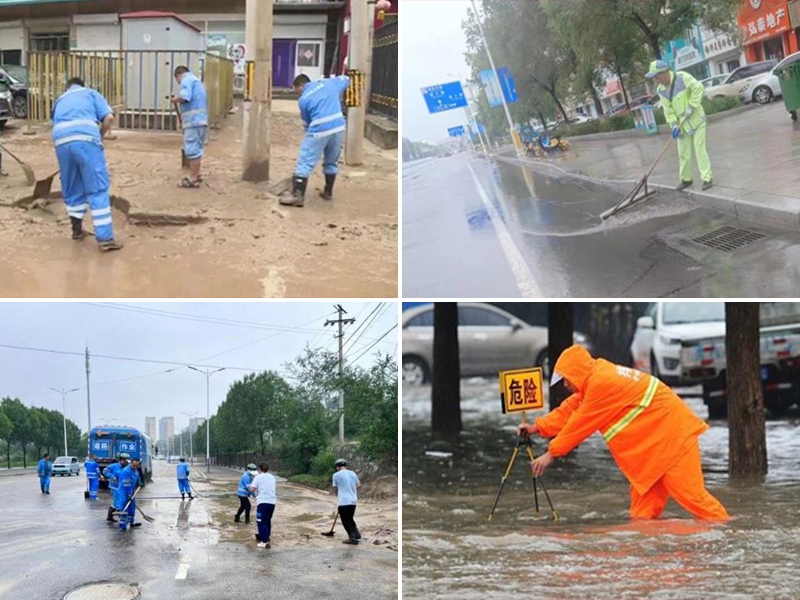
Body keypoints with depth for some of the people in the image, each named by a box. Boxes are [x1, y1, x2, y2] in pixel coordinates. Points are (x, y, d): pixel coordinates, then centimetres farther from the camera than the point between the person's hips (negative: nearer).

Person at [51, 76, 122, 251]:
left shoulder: (60, 100, 36)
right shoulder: (90, 93, 25)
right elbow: (109, 117, 10)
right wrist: (100, 136, 27)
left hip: (61, 141, 4)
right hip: (86, 139, -4)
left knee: (71, 189, 20)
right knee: (98, 189, -3)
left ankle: (77, 230, 30)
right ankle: (105, 238, -8)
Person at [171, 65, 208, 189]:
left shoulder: (186, 80, -5)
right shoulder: (195, 80, 26)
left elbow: (184, 97, -23)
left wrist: (175, 99, -4)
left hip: (194, 121, -10)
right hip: (200, 119, 10)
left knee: (192, 150, -7)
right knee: (196, 149, 17)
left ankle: (193, 179, -6)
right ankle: (196, 175, 24)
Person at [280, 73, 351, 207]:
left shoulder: (303, 99, 6)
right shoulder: (328, 83, 14)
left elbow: (307, 122, 12)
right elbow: (346, 79, 31)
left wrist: (310, 133, 26)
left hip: (319, 131, -5)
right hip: (339, 128, 5)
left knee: (305, 162, -1)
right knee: (331, 162, 22)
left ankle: (298, 195, -8)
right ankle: (328, 192, 31)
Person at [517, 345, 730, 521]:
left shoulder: (602, 382, -21)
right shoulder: (596, 378, 10)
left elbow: (580, 423, -16)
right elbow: (571, 409, 14)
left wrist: (552, 453, -8)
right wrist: (537, 428, 9)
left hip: (671, 434, -10)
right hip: (655, 439, 10)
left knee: (690, 493, -11)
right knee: (644, 492, 7)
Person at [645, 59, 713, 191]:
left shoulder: (682, 78, -18)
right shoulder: (661, 90, 0)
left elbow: (698, 88, -20)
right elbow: (668, 109, 0)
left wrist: (691, 106, -23)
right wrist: (674, 124, -12)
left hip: (696, 120, -6)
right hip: (682, 125, 6)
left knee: (700, 149, -7)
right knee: (683, 153, 9)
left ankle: (707, 178, -1)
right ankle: (686, 179, 23)